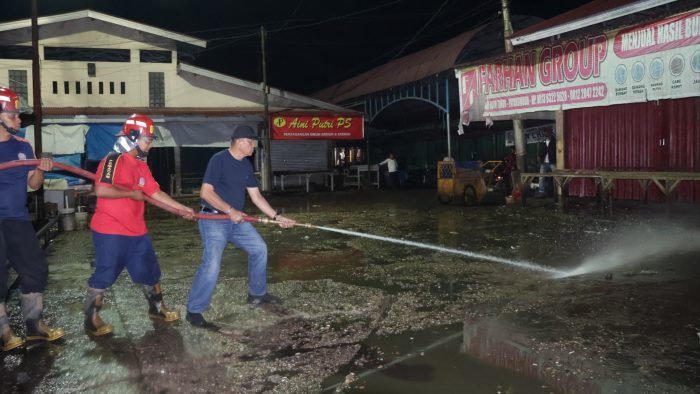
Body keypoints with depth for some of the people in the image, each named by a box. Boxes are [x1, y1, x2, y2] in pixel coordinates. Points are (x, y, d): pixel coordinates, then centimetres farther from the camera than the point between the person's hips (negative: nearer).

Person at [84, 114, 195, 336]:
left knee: (150, 271, 16)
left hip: (136, 231, 9)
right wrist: (132, 193, -17)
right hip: (110, 232, -9)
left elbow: (155, 192, 15)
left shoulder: (141, 165, 13)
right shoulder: (114, 160, -16)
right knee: (104, 276, 0)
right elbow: (101, 190, -28)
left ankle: (156, 309, 33)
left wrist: (182, 209, 12)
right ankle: (91, 321, 15)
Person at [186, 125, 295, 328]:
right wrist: (230, 210, -23)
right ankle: (194, 311, -4)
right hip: (214, 219, -8)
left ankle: (257, 294, 28)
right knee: (211, 264, -17)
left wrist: (277, 216, 6)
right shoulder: (219, 160, -16)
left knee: (259, 248, 12)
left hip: (236, 220, 8)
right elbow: (206, 192, -21)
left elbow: (256, 196, 10)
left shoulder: (246, 165, 7)